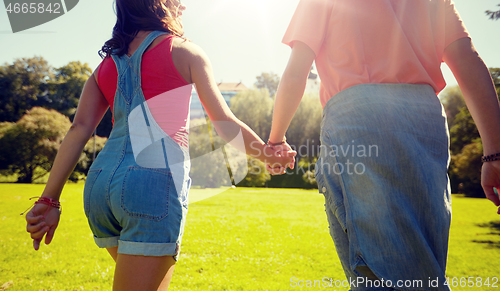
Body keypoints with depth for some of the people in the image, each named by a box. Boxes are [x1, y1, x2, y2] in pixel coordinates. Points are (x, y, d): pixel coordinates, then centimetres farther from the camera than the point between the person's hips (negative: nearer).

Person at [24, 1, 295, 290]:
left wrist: (49, 200, 8)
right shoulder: (185, 52, 5)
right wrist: (270, 153, 20)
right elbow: (225, 124, 5)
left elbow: (78, 131, 9)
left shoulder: (107, 64, 18)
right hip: (156, 182, -6)